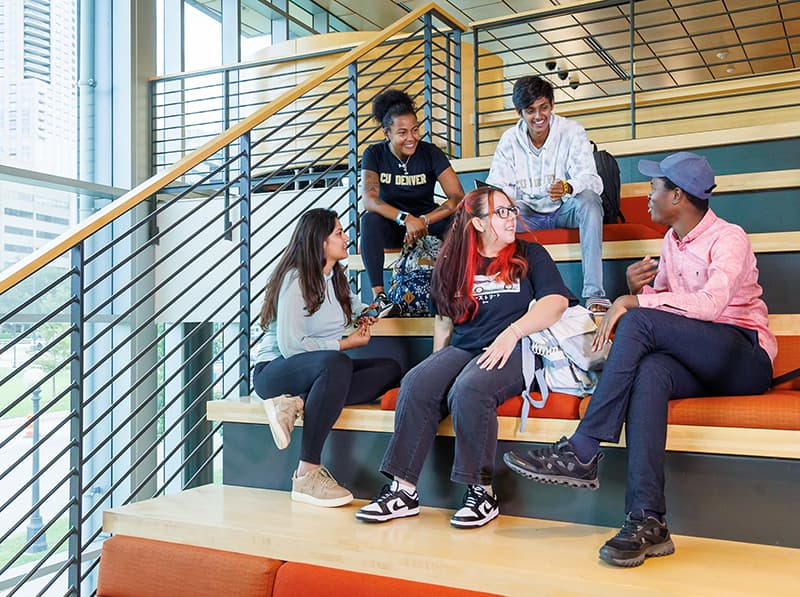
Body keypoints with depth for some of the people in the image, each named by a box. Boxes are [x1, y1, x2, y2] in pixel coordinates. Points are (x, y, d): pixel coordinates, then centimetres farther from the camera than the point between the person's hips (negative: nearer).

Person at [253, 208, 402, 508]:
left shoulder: (336, 278, 13)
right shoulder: (295, 279, -12)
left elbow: (354, 304, 38)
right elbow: (291, 346, -21)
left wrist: (365, 314, 15)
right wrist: (347, 343, -13)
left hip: (321, 371, 8)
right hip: (275, 371, -8)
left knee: (390, 369, -15)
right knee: (337, 363, -40)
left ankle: (297, 404, -26)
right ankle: (307, 475, -36)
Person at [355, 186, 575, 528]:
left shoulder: (529, 254, 11)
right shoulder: (454, 263, 20)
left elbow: (556, 301, -4)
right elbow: (444, 319, 26)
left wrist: (512, 332, -17)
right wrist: (439, 362, 13)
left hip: (512, 351, -4)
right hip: (461, 349, 4)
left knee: (469, 389, -35)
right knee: (415, 385, -25)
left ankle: (482, 492, -23)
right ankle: (403, 489, -22)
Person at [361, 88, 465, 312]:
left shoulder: (430, 153, -9)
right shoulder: (375, 155, -9)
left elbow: (458, 196, -18)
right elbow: (370, 200, -23)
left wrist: (423, 221, -31)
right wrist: (405, 218, -39)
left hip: (427, 222, 0)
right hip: (391, 227, 0)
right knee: (370, 220, -34)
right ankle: (378, 295, -35)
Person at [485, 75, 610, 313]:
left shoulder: (572, 132, -9)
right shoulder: (510, 139, -1)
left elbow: (591, 179, -20)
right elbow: (497, 185, -6)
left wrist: (567, 187, -45)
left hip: (566, 210, -2)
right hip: (529, 213, 2)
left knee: (589, 199, -35)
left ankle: (594, 292, -39)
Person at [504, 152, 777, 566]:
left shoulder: (728, 238, -9)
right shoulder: (672, 241, 16)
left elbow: (710, 303, -25)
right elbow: (656, 294, 19)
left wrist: (632, 303, -25)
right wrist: (636, 287, -4)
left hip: (746, 356, -6)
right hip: (697, 360, 6)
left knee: (639, 321, -28)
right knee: (649, 372, -31)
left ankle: (582, 453, -27)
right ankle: (647, 521, -40)